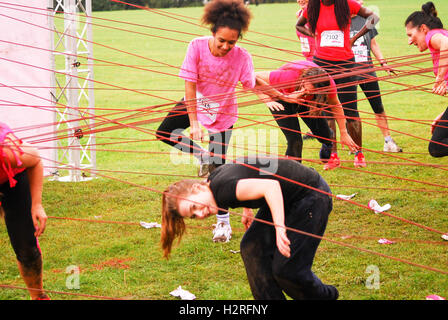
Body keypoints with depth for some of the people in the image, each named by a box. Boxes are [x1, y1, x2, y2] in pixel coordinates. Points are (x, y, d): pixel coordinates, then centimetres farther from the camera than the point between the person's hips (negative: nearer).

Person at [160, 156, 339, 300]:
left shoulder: (222, 187, -28)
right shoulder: (216, 179, 0)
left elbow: (270, 186, -40)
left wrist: (280, 228, -45)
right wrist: (247, 211, 26)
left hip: (312, 196, -10)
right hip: (286, 199, 10)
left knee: (286, 268, -7)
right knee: (252, 248, 2)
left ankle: (327, 296, 19)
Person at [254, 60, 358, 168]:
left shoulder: (328, 83, -34)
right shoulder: (289, 75, -44)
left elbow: (336, 105, -12)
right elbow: (254, 78, -38)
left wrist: (344, 134, -7)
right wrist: (268, 100, -49)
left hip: (306, 102, 3)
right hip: (281, 98, -3)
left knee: (325, 136, -1)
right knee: (295, 141, -19)